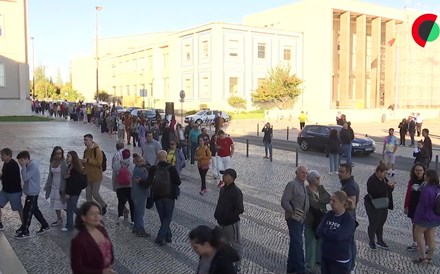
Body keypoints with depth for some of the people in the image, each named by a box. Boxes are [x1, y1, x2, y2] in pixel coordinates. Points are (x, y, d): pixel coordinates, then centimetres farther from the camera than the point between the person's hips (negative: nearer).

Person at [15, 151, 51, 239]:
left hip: (32, 193, -9)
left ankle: (25, 232, 9)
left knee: (27, 212, -1)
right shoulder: (29, 165, 7)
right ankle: (45, 226, 26)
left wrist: (23, 166, -24)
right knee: (35, 210, 17)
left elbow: (25, 177, -26)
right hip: (31, 192, 9)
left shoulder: (33, 166, -21)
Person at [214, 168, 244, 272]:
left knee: (236, 244, 8)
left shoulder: (236, 192, -21)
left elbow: (240, 209, -22)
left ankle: (238, 265, 22)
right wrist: (217, 214, 6)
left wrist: (229, 217, -19)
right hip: (222, 222, 8)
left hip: (232, 223, -8)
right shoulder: (223, 189, 4)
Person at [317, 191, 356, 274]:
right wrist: (331, 233, -17)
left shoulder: (349, 219, -13)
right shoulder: (329, 214, 4)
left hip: (341, 259, -5)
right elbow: (319, 231, -3)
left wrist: (325, 231, -9)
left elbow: (338, 236, -24)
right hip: (325, 256, 6)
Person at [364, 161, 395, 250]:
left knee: (380, 223, 17)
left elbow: (388, 190, 10)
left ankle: (380, 241, 31)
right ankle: (371, 242, 22)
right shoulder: (372, 181, -22)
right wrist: (387, 185, -29)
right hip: (373, 207, -8)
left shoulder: (383, 179, 4)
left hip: (383, 205, 8)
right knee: (373, 224, 5)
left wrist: (391, 186, -11)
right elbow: (378, 191, -31)